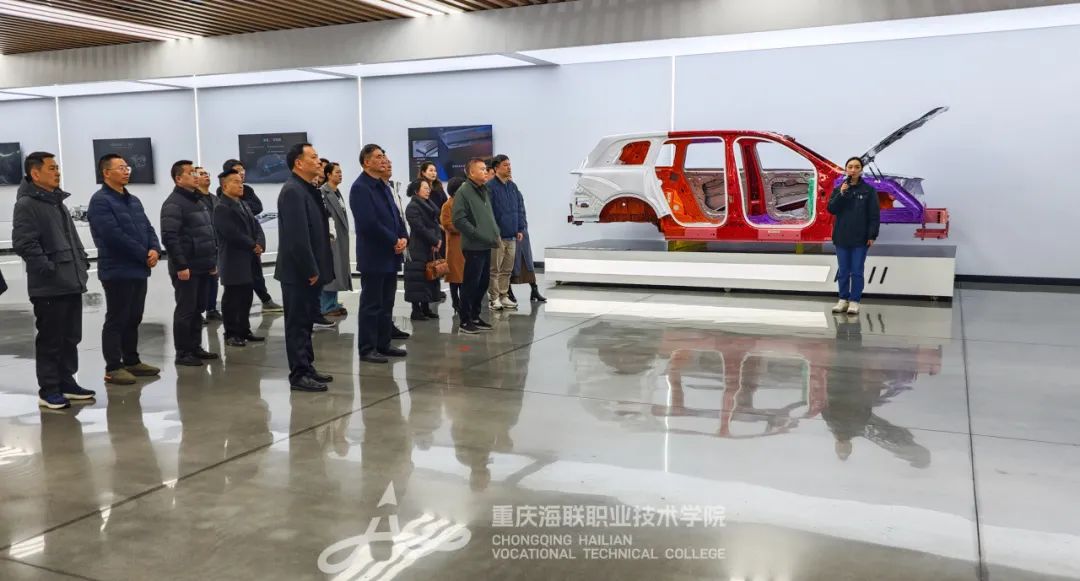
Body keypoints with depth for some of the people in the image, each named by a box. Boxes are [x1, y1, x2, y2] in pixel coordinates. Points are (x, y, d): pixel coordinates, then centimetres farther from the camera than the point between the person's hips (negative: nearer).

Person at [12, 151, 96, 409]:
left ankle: (66, 382, 24)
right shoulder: (26, 204, -10)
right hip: (49, 287, -9)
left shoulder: (58, 202, 19)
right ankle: (48, 390, 6)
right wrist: (48, 269, -20)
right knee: (50, 340, -2)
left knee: (71, 337, 14)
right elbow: (23, 243, -18)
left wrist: (82, 261, 14)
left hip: (72, 283, 9)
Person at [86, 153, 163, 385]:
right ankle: (113, 368, 4)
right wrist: (144, 255, -16)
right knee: (116, 320, -3)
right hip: (117, 271, -8)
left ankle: (132, 361, 23)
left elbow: (148, 228, 13)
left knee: (134, 319, 14)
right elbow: (114, 235, -20)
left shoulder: (133, 201, 16)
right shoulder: (100, 201, -11)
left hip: (139, 270, 8)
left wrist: (155, 249, -8)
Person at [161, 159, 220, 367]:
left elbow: (210, 232, 22)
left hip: (202, 267, 9)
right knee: (185, 310, -3)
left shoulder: (198, 201, 17)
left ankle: (196, 347, 23)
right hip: (186, 268, -9)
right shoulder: (173, 204, -13)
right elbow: (169, 237, -21)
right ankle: (183, 353, 5)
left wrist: (213, 260, 18)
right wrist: (180, 266, -23)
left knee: (198, 309, 14)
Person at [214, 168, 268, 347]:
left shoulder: (243, 205, 16)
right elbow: (233, 234, -20)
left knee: (246, 298, 12)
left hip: (249, 261, 8)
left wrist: (260, 245, -8)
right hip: (234, 262, -8)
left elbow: (256, 227, 11)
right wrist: (253, 246, -12)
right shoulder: (221, 208, -12)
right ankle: (231, 334, 8)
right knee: (232, 299, 0)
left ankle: (244, 331, 21)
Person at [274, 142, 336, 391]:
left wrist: (316, 268, 13)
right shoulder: (292, 191, -16)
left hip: (309, 270, 9)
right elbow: (297, 236, -22)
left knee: (306, 321, 15)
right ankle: (299, 374, 3)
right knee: (298, 323, -3)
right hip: (299, 272, -9)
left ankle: (307, 368, 23)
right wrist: (310, 270, -19)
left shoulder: (309, 189, 15)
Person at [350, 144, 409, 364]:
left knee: (387, 303, 13)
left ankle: (384, 344, 22)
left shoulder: (383, 186, 15)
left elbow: (396, 215, 16)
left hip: (391, 255, 8)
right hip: (373, 257, -8)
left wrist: (403, 238, -2)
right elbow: (369, 223, -20)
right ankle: (367, 349, 6)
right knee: (371, 305, -2)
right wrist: (394, 241, -14)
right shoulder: (360, 187, -12)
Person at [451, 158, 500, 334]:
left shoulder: (485, 191, 16)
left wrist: (495, 233, 9)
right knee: (471, 284, -3)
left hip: (486, 246, 8)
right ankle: (465, 320, 6)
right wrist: (478, 234, -18)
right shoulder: (463, 192, -11)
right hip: (473, 246, -8)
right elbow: (459, 220, -18)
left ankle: (475, 316, 24)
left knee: (483, 282, 13)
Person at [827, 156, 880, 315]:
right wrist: (841, 194, -15)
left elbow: (874, 214, -3)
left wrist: (872, 235, -9)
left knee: (857, 271, 1)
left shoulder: (869, 190, -1)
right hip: (842, 237, 3)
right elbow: (831, 209, -3)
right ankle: (843, 300, 18)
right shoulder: (839, 189, 7)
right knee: (843, 271, 9)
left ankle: (855, 301, 7)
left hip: (860, 238, -3)